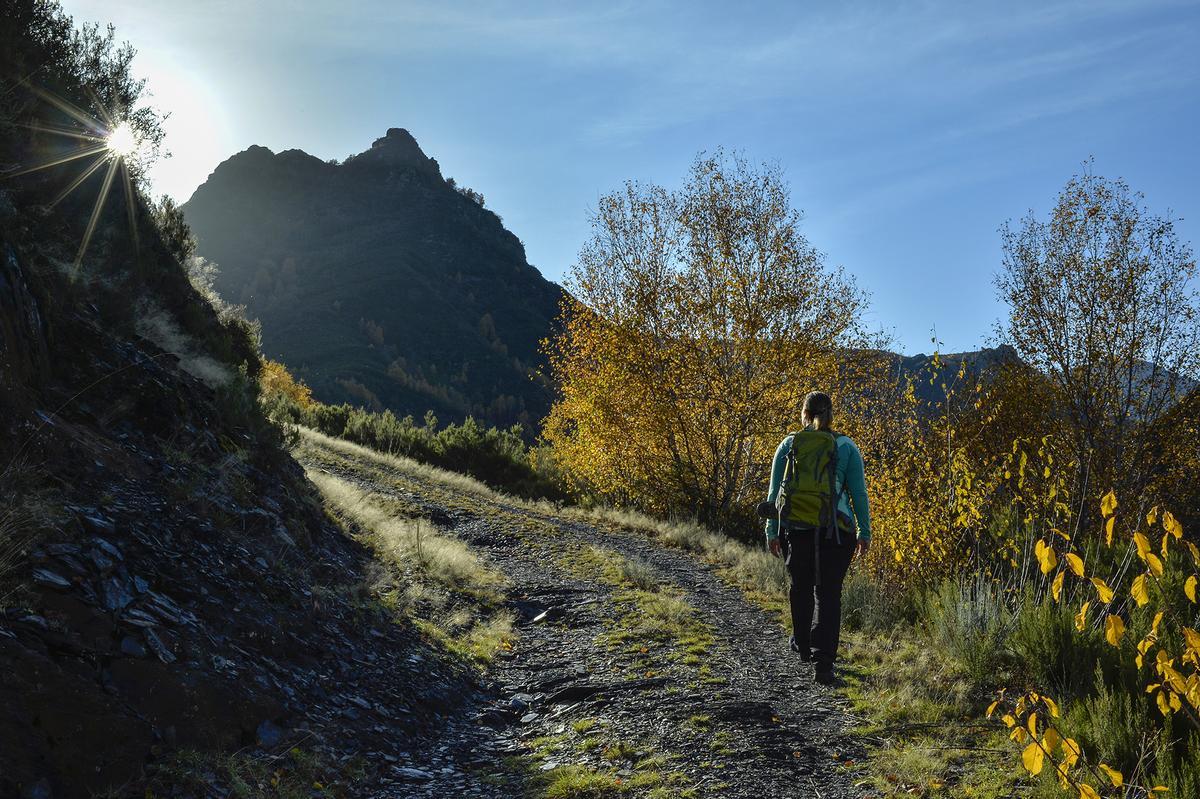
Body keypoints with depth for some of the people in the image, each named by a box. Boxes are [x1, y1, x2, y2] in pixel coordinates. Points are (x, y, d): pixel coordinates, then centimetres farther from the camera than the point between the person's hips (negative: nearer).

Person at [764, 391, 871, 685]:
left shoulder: (789, 446, 0)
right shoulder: (847, 447, -1)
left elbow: (775, 492, 0)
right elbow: (858, 492, -1)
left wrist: (772, 532, 6)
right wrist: (864, 532, 7)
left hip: (797, 529, 1)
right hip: (836, 532, -1)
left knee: (801, 587, 22)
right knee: (829, 594, 4)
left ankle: (802, 644, 38)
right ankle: (824, 663, -5)